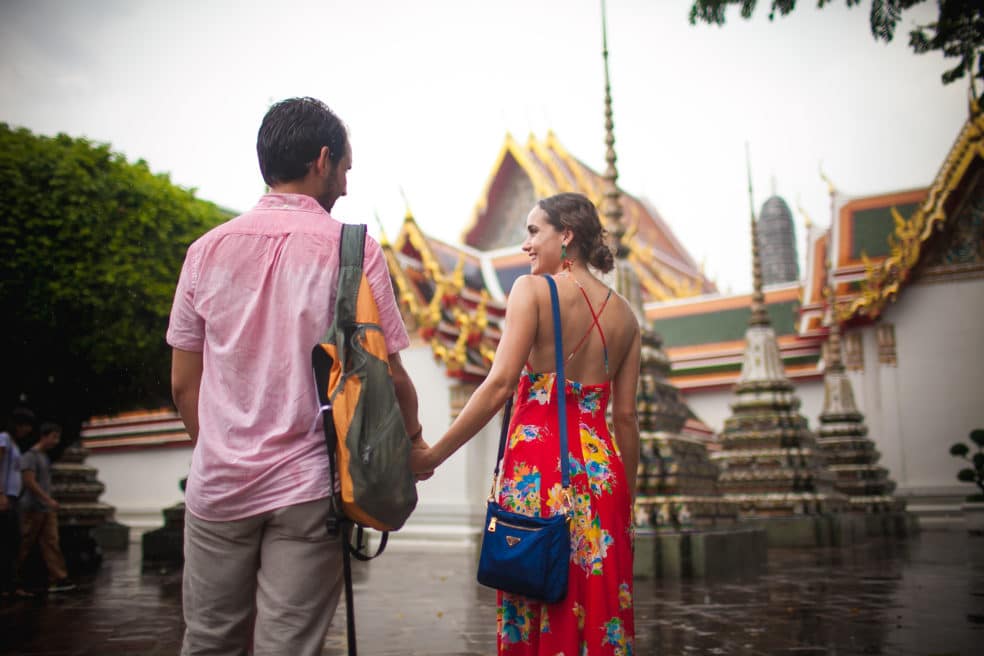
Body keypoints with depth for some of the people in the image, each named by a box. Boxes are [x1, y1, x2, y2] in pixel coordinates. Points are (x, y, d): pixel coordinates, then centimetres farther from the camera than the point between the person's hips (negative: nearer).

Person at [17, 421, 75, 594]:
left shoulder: (45, 457, 17)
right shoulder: (30, 456, -10)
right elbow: (29, 482, -18)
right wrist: (49, 500, -21)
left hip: (47, 509, 8)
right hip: (33, 508, -8)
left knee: (51, 544, 0)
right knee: (24, 546, 0)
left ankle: (58, 580, -4)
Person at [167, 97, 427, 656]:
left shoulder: (209, 248, 4)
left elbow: (184, 383, 7)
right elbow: (388, 375, -6)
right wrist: (414, 441, 12)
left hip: (217, 484, 4)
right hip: (307, 489, -3)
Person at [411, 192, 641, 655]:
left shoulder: (532, 290, -5)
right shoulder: (623, 315, 10)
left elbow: (500, 385, -15)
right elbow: (625, 416, 8)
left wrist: (432, 455, -12)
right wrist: (627, 497, 16)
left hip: (537, 465, -5)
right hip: (603, 471, 5)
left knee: (538, 619, 5)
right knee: (602, 604, 14)